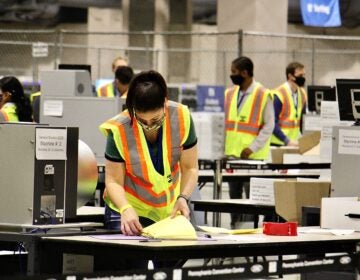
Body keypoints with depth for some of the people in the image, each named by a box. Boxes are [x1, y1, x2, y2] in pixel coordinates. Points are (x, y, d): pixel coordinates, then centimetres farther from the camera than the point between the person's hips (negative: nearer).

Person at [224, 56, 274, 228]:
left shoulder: (263, 95, -8)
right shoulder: (229, 94, 10)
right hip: (232, 154, 6)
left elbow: (269, 125, -9)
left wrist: (253, 147, -16)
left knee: (251, 194, -1)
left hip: (253, 156, -6)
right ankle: (234, 226, 18)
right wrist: (223, 147, 4)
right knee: (234, 193, 10)